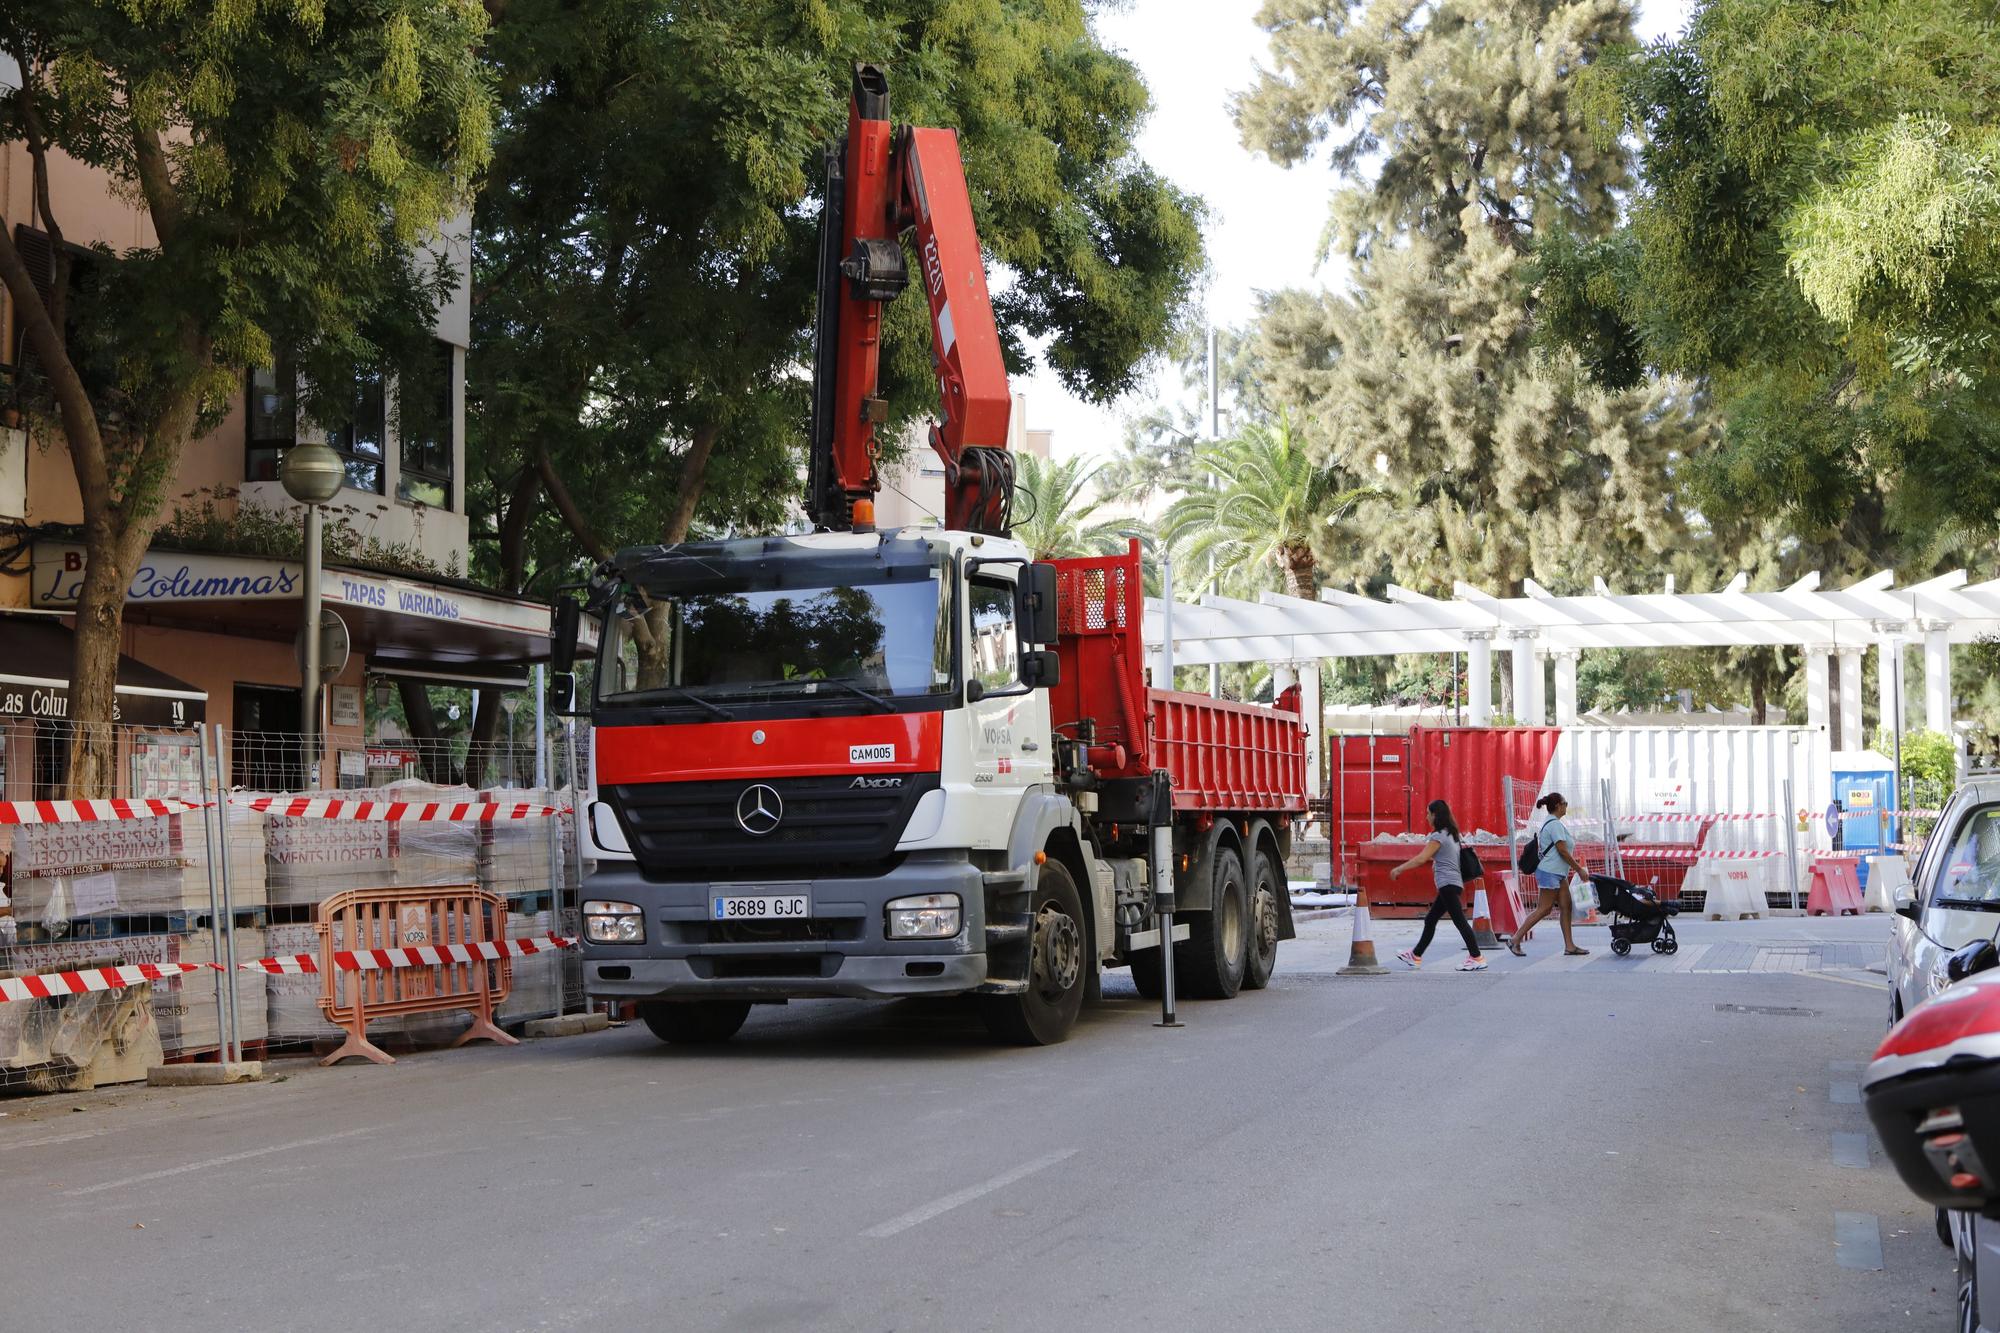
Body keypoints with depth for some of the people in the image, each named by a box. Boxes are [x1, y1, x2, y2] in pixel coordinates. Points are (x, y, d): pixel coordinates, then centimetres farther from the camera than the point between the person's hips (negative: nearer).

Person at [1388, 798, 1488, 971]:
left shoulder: (1438, 836, -13)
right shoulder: (1452, 835, 15)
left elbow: (1421, 859, -17)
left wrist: (1399, 869, -10)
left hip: (1448, 884, -10)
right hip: (1454, 884, 10)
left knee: (1459, 920, -10)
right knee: (1430, 919, 15)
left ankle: (1476, 958, -12)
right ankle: (1415, 956, 21)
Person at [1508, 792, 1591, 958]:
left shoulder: (1549, 823, 17)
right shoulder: (1555, 824, -15)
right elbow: (1563, 851, -19)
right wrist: (1580, 870, -13)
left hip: (1558, 873, 10)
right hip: (1550, 872, -10)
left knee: (1566, 906, 5)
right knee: (1544, 908, -8)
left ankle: (1569, 946, 5)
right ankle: (1515, 940, -5)